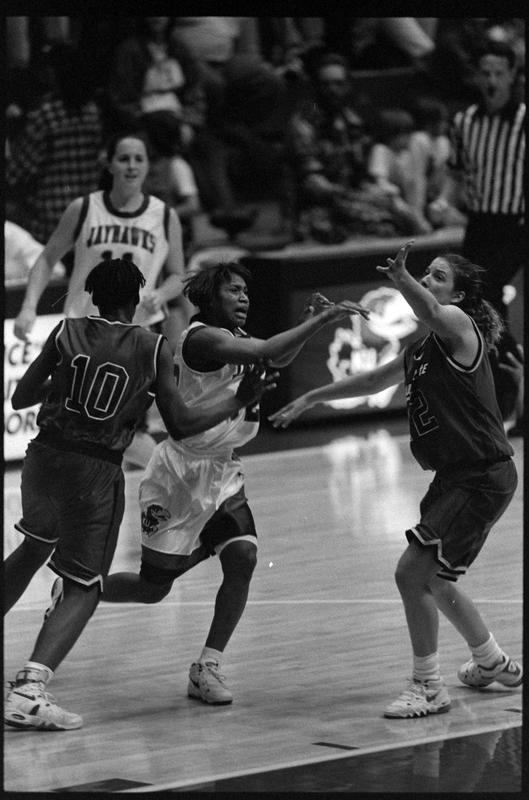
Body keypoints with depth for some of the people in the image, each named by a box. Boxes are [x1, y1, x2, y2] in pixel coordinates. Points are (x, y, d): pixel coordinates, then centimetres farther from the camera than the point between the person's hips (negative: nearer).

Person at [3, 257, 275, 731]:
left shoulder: (67, 333, 4)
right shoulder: (153, 348, -2)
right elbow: (181, 425, -1)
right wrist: (238, 401, 12)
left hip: (44, 458, 4)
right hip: (96, 473, -4)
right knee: (83, 590, 2)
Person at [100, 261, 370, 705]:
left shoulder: (233, 335, 7)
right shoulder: (203, 337, -20)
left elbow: (278, 358, 21)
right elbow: (264, 352, -35)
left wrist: (311, 320, 4)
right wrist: (320, 320, -36)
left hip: (221, 472, 8)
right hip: (181, 472, -8)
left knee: (242, 557, -13)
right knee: (153, 587, 1)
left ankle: (208, 668, -6)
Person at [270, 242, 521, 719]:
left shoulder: (458, 324, -11)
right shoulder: (422, 351, 16)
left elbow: (431, 312, -36)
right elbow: (373, 381, 30)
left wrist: (401, 280, -55)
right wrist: (310, 399, 33)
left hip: (483, 478, -10)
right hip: (453, 478, 10)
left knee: (413, 572, -13)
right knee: (434, 580, 20)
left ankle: (428, 687, -3)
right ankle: (493, 663, 40)